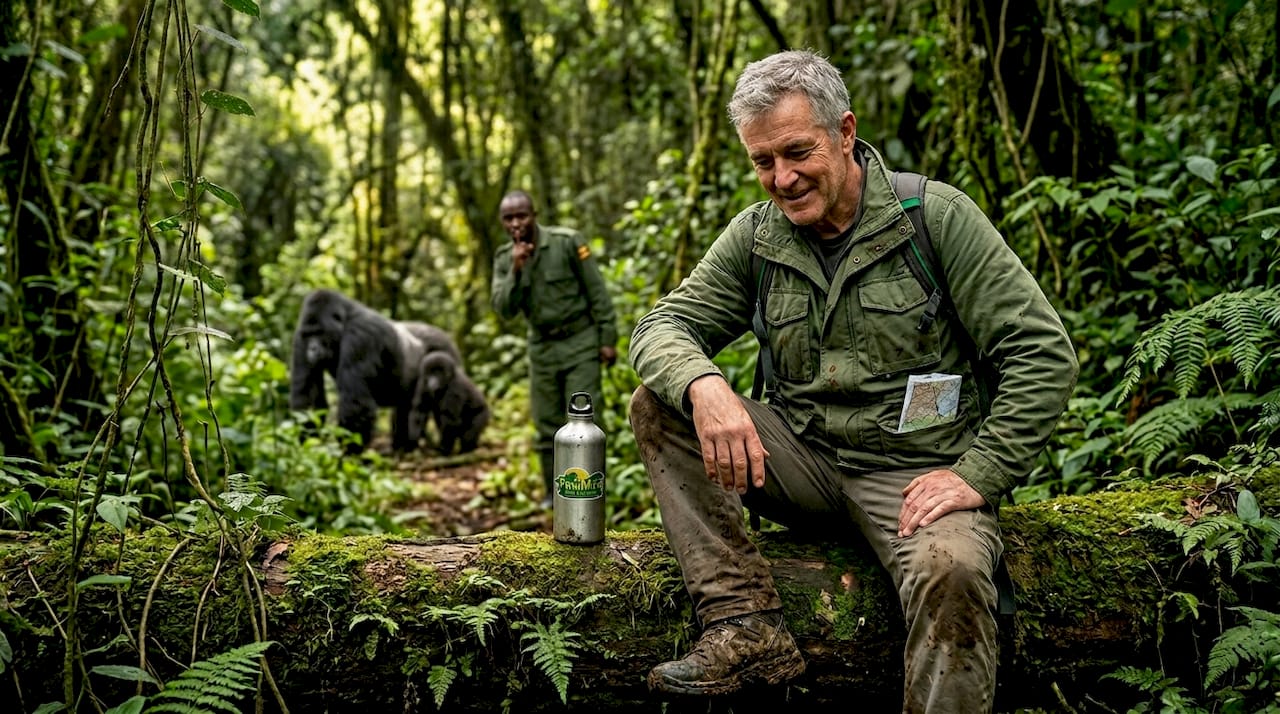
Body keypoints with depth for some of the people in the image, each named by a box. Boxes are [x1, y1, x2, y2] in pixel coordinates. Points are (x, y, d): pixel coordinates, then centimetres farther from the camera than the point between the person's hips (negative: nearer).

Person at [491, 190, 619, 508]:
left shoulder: (567, 242, -13)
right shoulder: (504, 258, 0)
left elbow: (597, 291, -9)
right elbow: (504, 309, -9)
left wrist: (608, 339, -10)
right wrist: (516, 270, -23)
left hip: (580, 342, -4)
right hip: (542, 347, 5)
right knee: (547, 424, 8)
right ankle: (554, 493, 19)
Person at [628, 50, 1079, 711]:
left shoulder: (936, 216, -8)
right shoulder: (756, 235, 5)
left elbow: (1044, 354, -9)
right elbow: (663, 324, 1)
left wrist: (978, 476, -17)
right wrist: (703, 385, -23)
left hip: (915, 470, -5)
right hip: (801, 458, 5)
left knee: (951, 575, -38)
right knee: (658, 404, -13)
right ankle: (746, 624, -19)